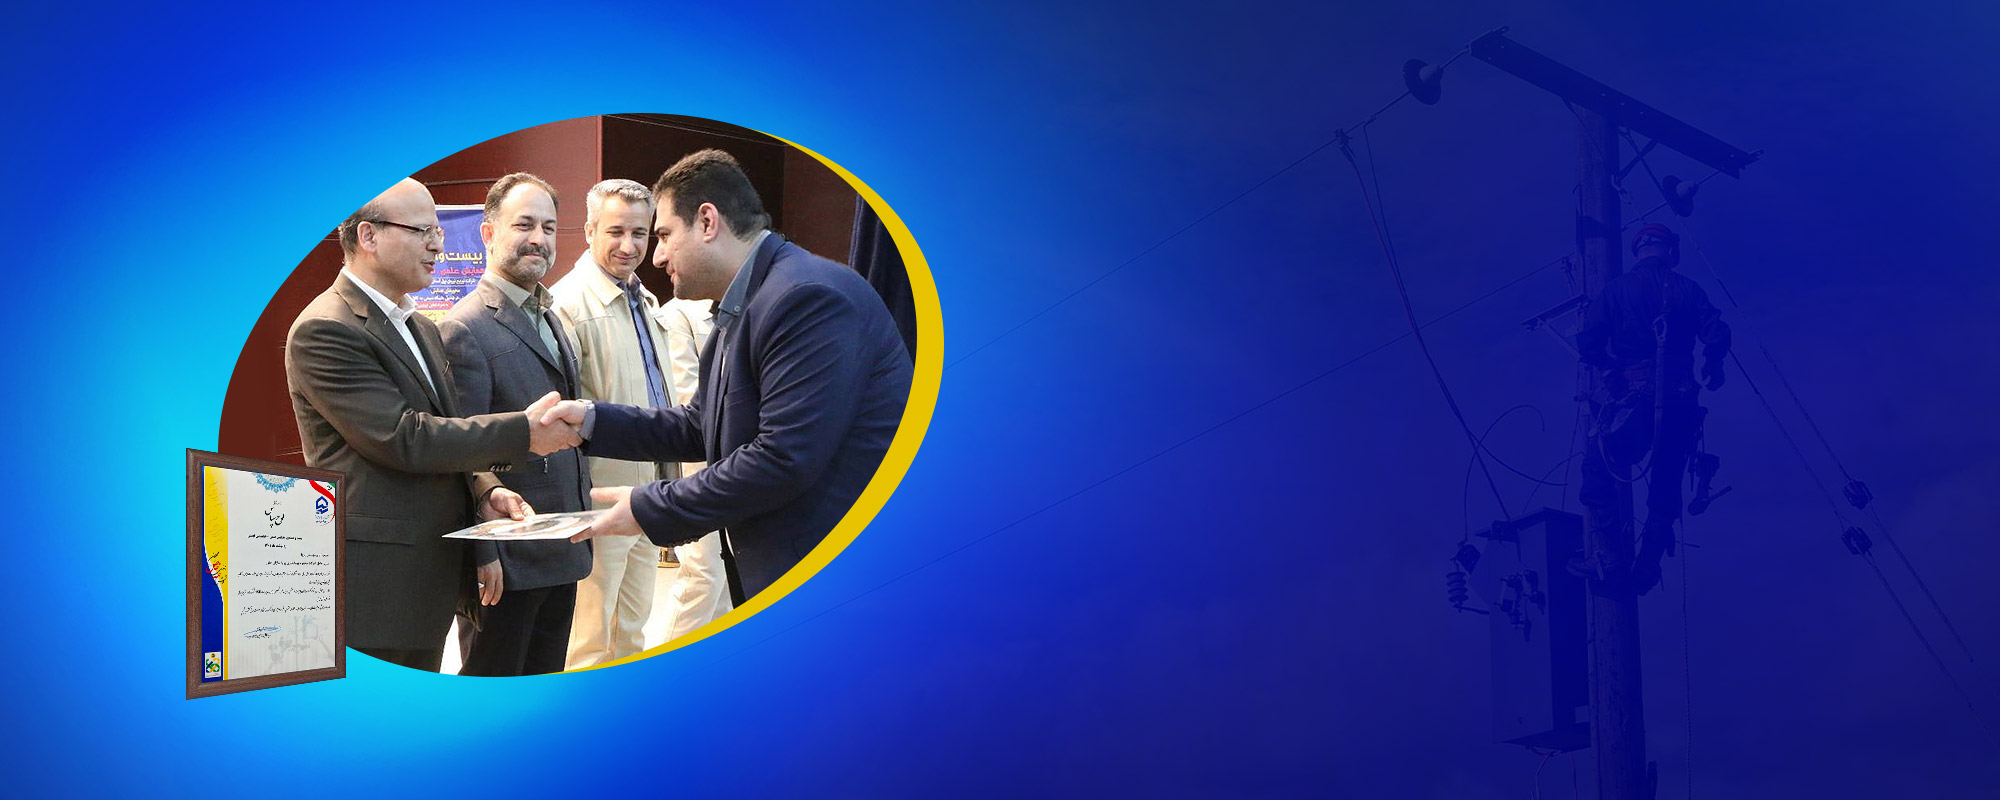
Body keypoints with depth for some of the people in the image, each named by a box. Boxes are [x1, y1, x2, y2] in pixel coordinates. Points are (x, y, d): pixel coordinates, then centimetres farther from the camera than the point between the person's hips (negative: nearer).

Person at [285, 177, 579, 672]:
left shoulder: (422, 329, 17)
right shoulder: (324, 330, -13)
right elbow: (401, 438, -20)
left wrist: (482, 490, 1)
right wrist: (524, 432, -18)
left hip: (431, 571, 9)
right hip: (374, 582, -9)